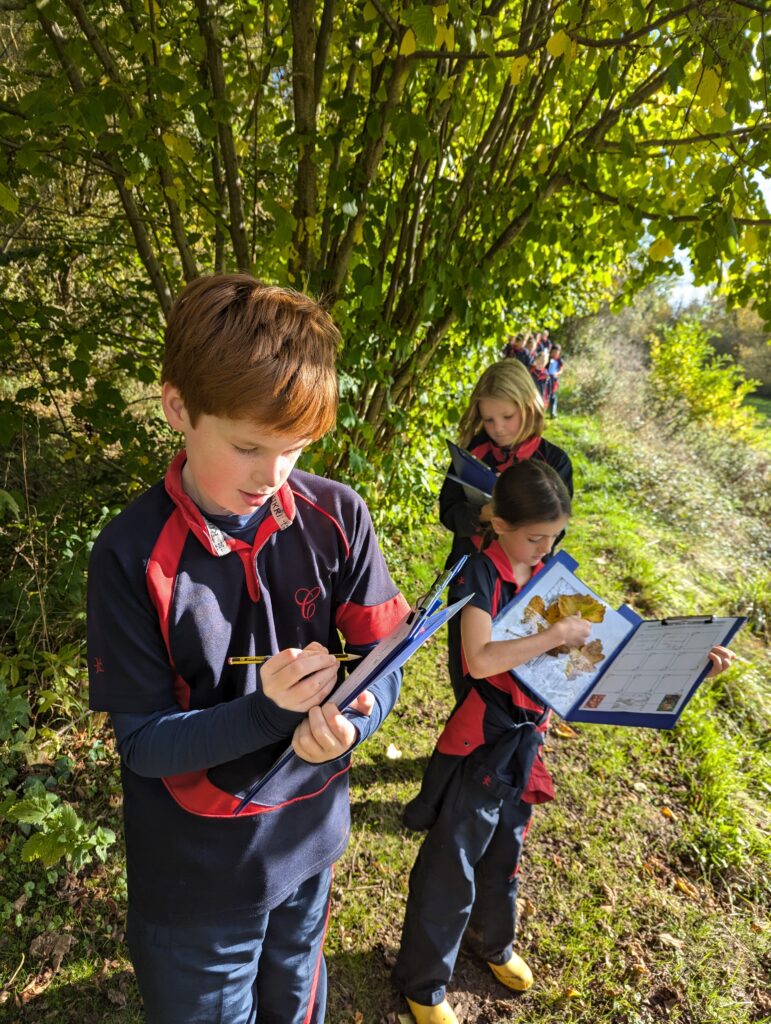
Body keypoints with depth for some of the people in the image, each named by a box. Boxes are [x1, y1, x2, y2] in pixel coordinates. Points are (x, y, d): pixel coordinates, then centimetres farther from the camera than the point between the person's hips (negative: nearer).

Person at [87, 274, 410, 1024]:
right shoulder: (133, 555, -21)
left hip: (309, 844, 3)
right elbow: (142, 742, -16)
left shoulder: (336, 517, -14)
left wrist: (349, 722, -28)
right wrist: (267, 710, -32)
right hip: (195, 877, -2)